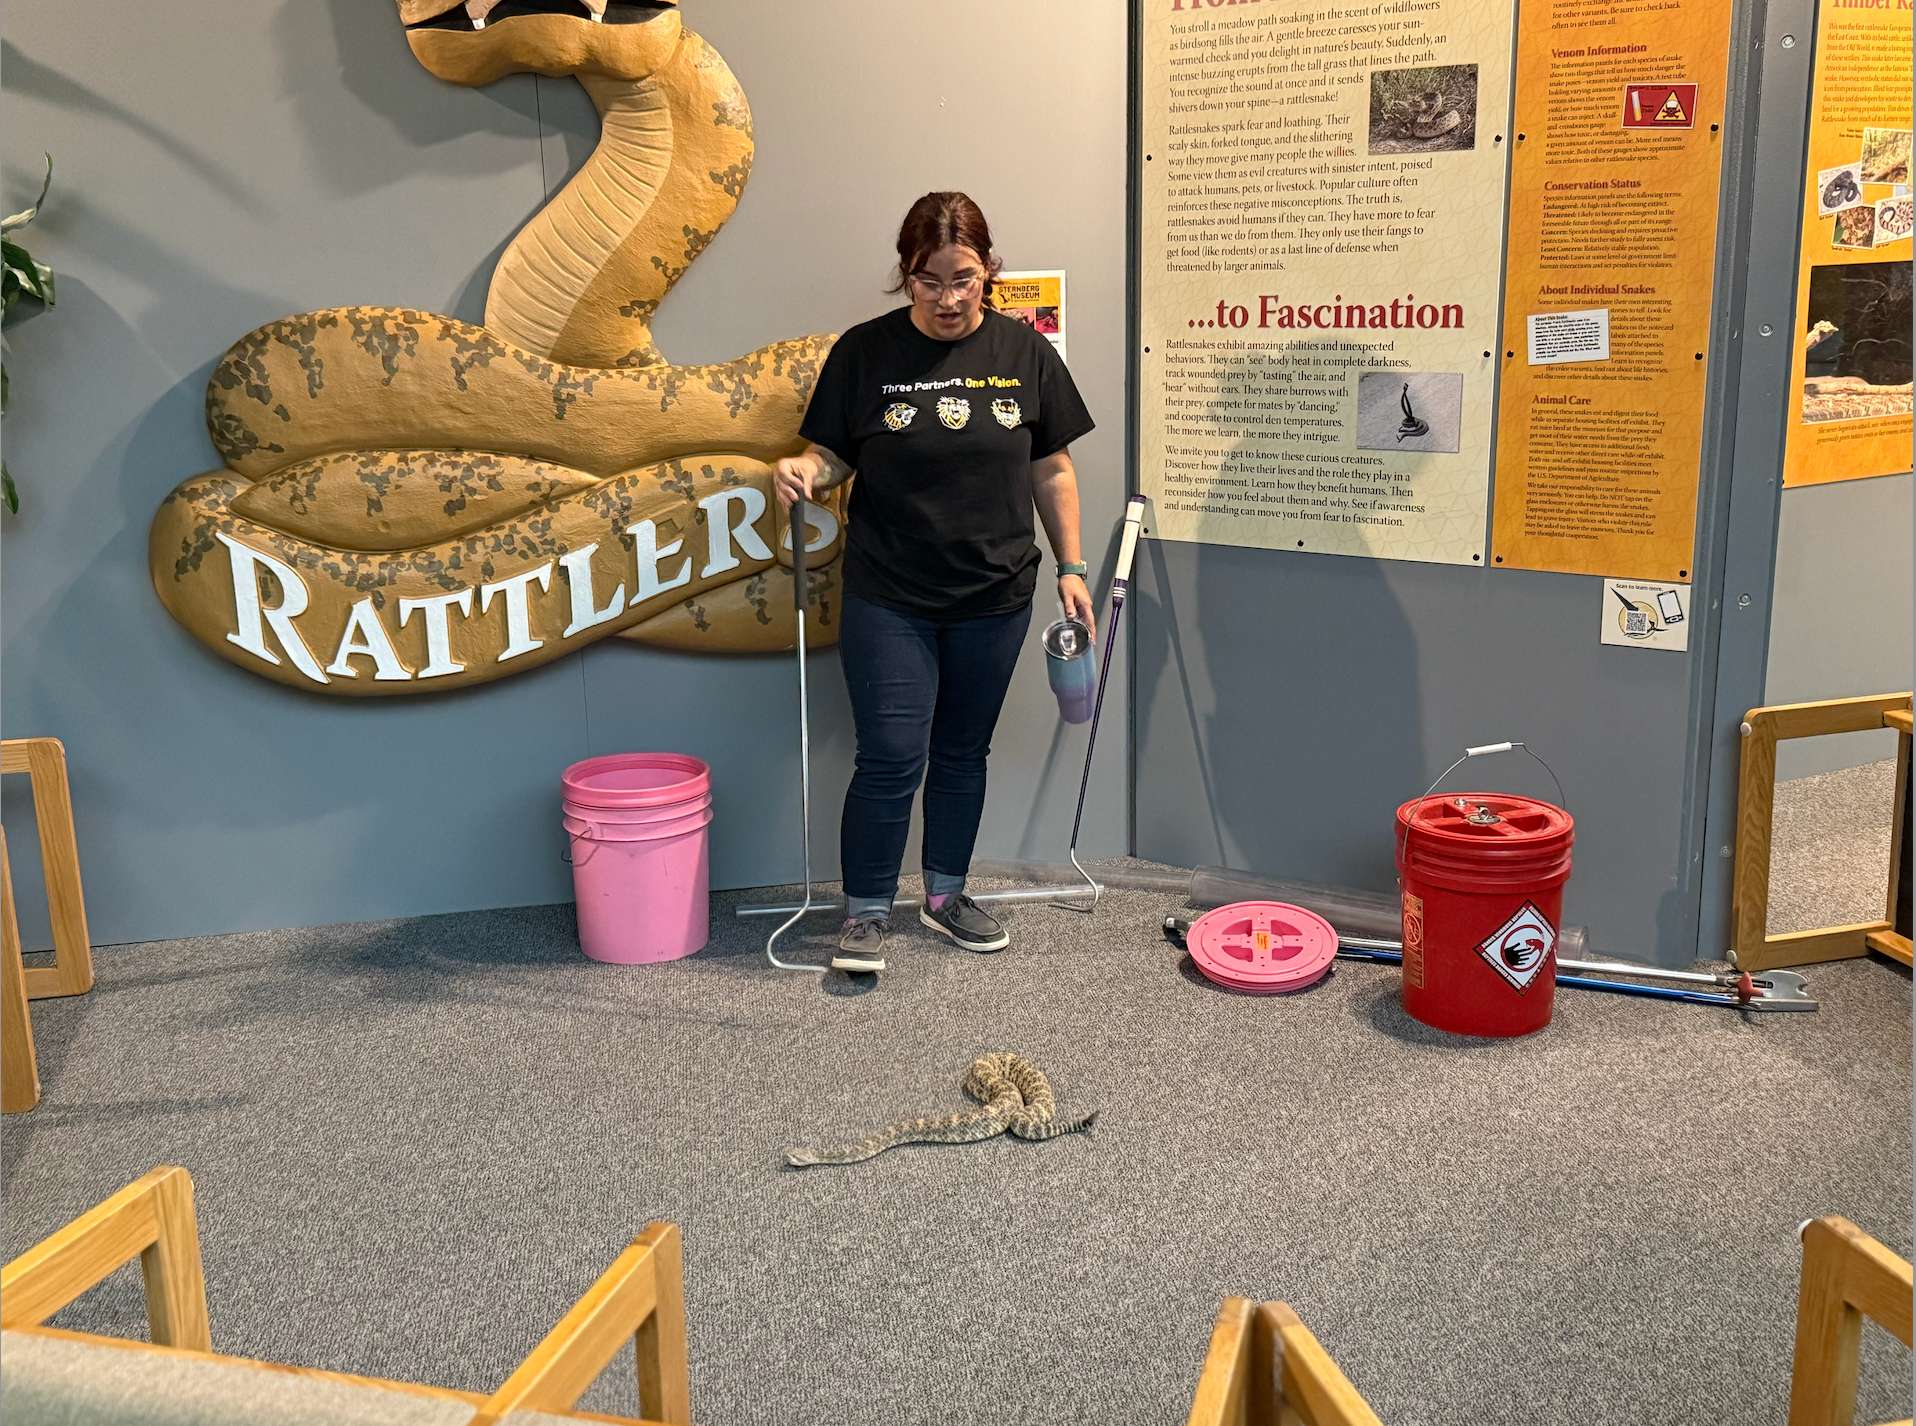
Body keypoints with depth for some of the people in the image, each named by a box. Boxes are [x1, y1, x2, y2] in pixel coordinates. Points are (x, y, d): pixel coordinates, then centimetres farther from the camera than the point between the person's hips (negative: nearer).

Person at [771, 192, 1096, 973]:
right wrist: (803, 469, -21)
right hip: (887, 600, -2)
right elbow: (833, 454, 2)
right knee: (892, 758, -5)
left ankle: (945, 894, 31)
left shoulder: (1023, 352, 1)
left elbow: (1051, 469, 6)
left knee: (962, 754, 14)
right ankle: (866, 913, 12)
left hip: (993, 597, 3)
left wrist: (1071, 567, 4)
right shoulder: (865, 352, -5)